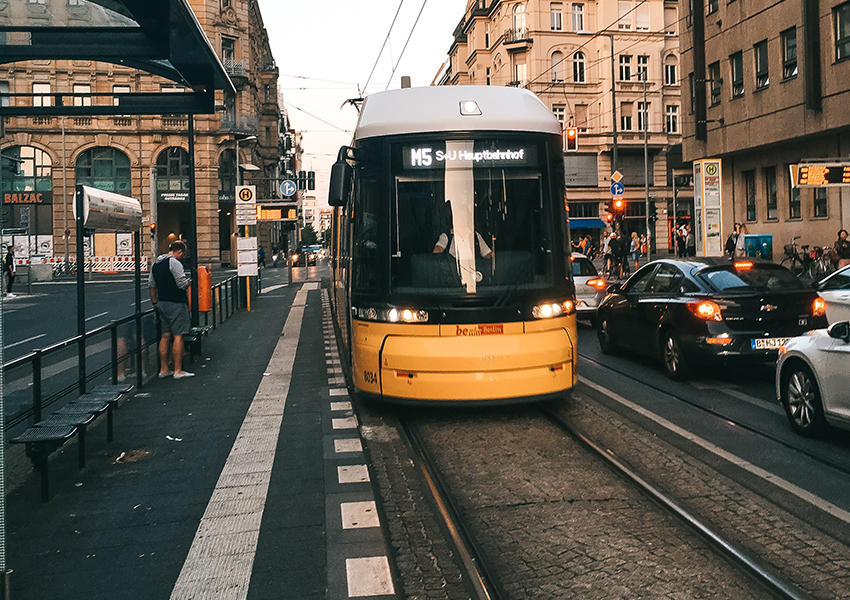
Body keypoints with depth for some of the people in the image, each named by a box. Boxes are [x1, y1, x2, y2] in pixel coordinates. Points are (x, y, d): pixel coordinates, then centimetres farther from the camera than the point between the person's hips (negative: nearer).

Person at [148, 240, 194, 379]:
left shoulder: (156, 264, 14)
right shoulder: (174, 262, -14)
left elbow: (151, 285, 19)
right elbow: (182, 284, -20)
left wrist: (155, 303, 25)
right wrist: (189, 281, 1)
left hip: (162, 304, 9)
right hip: (176, 304, -9)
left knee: (166, 336, 13)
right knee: (178, 336, -4)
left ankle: (164, 369, 17)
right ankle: (178, 371, -3)